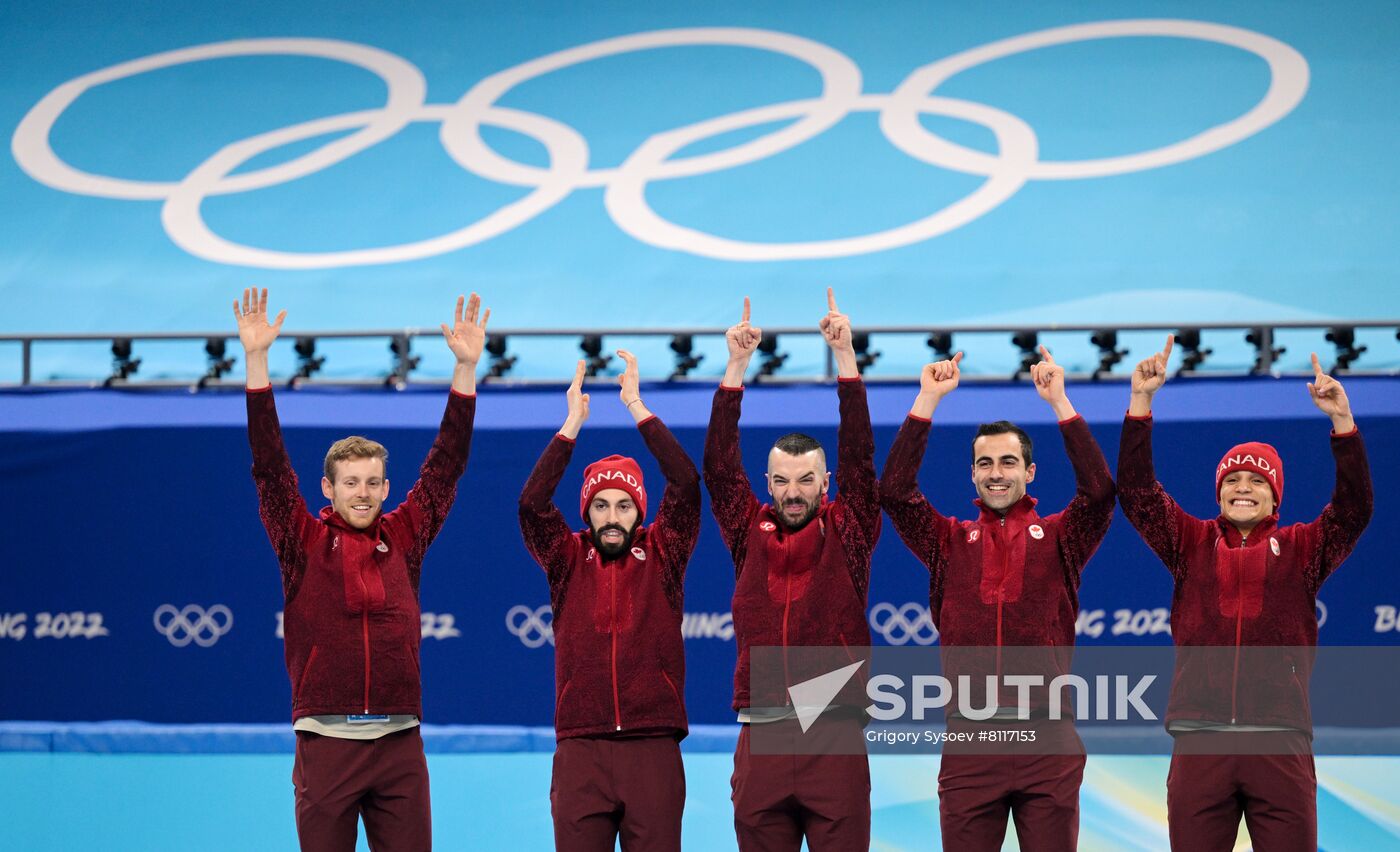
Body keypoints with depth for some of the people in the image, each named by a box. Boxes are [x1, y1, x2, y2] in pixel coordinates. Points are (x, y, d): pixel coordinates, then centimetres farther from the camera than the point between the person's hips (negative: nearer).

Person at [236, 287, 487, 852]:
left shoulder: (404, 538, 10)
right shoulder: (304, 541, 5)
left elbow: (446, 464, 8)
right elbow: (270, 465, -2)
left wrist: (466, 368, 2)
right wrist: (255, 361, -10)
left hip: (399, 741, 2)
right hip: (326, 740, -2)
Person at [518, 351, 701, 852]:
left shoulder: (660, 555, 8)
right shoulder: (568, 559, 10)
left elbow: (686, 483, -3)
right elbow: (532, 503, -5)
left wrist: (637, 407, -5)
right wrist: (573, 423, -9)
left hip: (653, 748, 0)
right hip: (581, 750, 0)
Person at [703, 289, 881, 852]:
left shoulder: (847, 531, 7)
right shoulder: (750, 531, 11)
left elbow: (858, 456, -1)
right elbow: (719, 465, 4)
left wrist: (844, 356, -6)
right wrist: (737, 367, -2)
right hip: (761, 735, 2)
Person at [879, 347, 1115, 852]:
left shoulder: (1058, 538, 8)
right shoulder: (951, 541, 11)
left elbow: (1099, 491, -9)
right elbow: (894, 492, -2)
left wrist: (1059, 402, -11)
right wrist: (928, 399, -5)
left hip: (1048, 739, -1)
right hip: (970, 741, 1)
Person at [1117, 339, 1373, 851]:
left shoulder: (1301, 550, 11)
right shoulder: (1190, 543, 13)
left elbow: (1354, 509, -2)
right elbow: (1136, 491, 4)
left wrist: (1341, 421, -13)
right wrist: (1141, 401, -5)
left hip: (1281, 745, -1)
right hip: (1199, 744, 1)